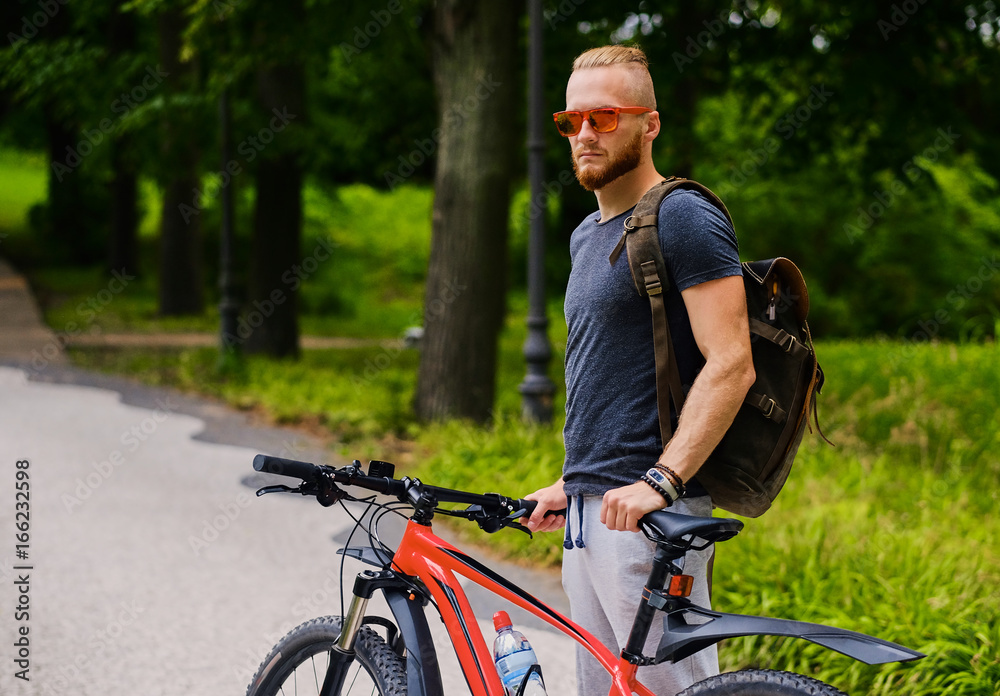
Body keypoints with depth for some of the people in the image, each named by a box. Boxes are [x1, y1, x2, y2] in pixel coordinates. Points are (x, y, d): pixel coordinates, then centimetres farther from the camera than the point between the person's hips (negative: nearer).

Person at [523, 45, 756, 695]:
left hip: (650, 517, -9)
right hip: (590, 510, 9)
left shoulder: (684, 219, -9)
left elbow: (731, 366, -18)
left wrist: (660, 480, -25)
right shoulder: (587, 234, 19)